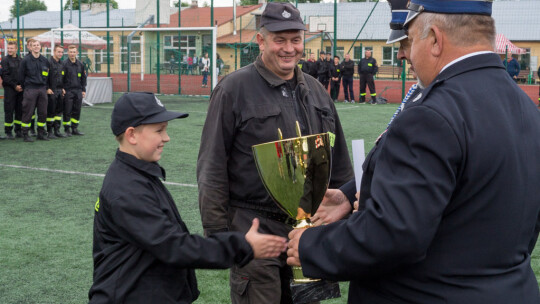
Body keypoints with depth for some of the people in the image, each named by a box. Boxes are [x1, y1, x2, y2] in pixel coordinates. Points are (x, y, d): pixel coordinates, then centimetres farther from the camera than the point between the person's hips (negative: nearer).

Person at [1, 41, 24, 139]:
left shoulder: (20, 60, 11)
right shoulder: (5, 60, -1)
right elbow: (5, 76, -7)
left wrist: (22, 85, 0)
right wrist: (14, 86, -12)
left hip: (20, 88, 4)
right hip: (9, 88, -4)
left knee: (19, 110, 6)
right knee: (9, 110, -3)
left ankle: (18, 130, 14)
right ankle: (8, 131, 3)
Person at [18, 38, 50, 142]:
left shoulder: (45, 60, 9)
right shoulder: (25, 60, -4)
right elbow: (21, 76, 1)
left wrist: (46, 87, 13)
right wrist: (25, 88, 4)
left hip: (42, 89, 4)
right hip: (30, 90, -4)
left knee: (43, 112, 6)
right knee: (28, 113, -3)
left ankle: (41, 133, 15)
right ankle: (25, 134, 4)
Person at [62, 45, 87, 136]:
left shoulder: (80, 64, 11)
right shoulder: (64, 64, -5)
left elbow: (83, 78, 18)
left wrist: (83, 90, 14)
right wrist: (62, 89, -13)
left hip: (78, 91, 5)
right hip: (68, 91, -5)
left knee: (77, 111, 7)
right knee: (67, 111, -1)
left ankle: (75, 129, 15)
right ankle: (67, 130, 6)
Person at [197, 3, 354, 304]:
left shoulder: (316, 91, 11)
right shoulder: (234, 89, -7)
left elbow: (340, 165, 17)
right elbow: (212, 169, -8)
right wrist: (218, 234, -10)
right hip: (256, 229, -5)